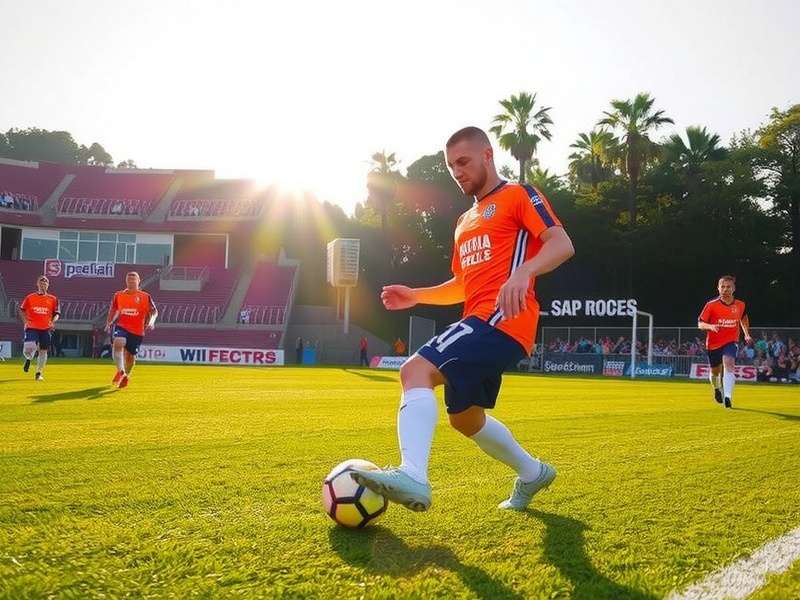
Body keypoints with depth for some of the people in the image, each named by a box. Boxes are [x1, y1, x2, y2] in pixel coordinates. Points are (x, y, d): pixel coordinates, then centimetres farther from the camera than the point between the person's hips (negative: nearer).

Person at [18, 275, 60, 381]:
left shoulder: (53, 299, 6)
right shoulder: (30, 297, 5)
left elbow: (57, 313, 9)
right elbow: (22, 310, 12)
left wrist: (53, 321, -10)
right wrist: (25, 320, -3)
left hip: (46, 329, 2)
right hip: (31, 328, -2)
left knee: (43, 351, 4)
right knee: (28, 348, -17)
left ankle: (39, 373, 17)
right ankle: (28, 359, 20)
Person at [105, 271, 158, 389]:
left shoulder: (145, 297, -1)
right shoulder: (118, 295, 6)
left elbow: (154, 311, 1)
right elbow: (113, 310, 20)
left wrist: (151, 321, -18)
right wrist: (109, 323, 9)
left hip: (137, 331, -1)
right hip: (121, 326, 1)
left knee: (130, 356, 9)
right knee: (118, 343, -32)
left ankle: (126, 375, 37)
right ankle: (121, 371, -34)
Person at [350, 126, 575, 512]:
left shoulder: (518, 195, 2)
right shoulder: (465, 221, 27)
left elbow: (562, 244, -12)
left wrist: (523, 272, -31)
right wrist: (416, 296, 16)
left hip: (502, 319, -10)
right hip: (482, 323, 10)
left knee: (416, 371, -26)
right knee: (465, 418, 20)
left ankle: (412, 477, -39)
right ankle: (532, 473, 38)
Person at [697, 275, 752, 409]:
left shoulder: (740, 305, -1)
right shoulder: (711, 305, -10)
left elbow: (743, 318, 22)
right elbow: (700, 324, -8)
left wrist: (747, 334, 12)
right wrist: (710, 326, -29)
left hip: (731, 342, 0)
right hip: (713, 344, 0)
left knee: (728, 365, -27)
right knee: (715, 372, 15)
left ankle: (727, 397, -34)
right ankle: (717, 389, 49)